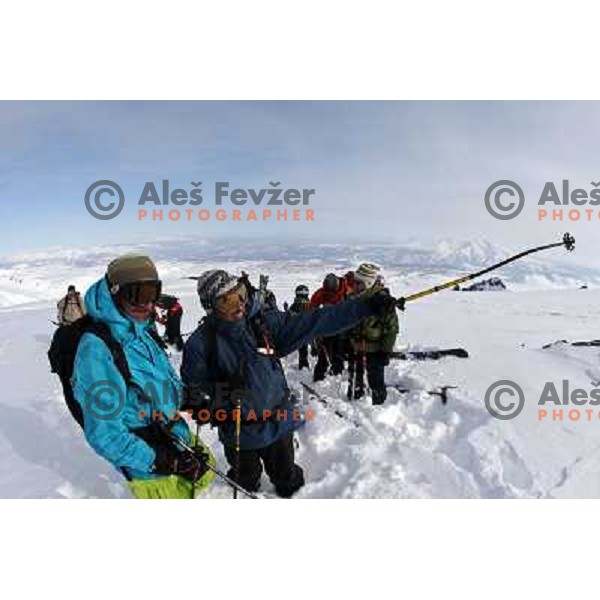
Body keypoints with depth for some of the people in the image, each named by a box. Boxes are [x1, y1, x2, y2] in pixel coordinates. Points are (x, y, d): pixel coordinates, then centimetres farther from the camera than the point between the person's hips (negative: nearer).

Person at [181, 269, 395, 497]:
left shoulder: (265, 322, -12)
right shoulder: (201, 342, -15)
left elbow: (316, 322, -15)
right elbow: (192, 385, -1)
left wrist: (366, 306, -18)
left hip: (279, 421, 1)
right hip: (240, 432, -1)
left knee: (289, 482, 21)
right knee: (245, 487, 22)